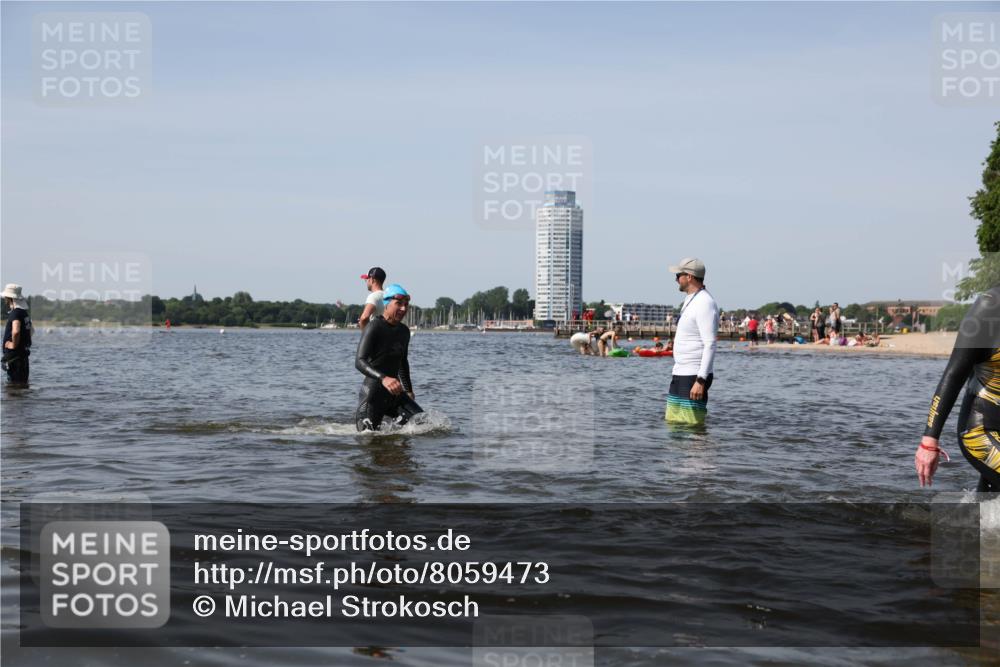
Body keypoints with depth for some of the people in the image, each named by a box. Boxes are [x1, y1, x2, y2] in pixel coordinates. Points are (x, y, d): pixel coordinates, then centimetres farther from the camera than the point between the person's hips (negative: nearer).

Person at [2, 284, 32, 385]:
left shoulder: (15, 313, -17)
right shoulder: (24, 312, 12)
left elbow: (16, 331, -35)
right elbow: (30, 330, 28)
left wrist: (14, 345, -21)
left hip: (14, 354, -9)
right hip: (24, 353, 9)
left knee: (16, 383, -5)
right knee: (23, 383, 15)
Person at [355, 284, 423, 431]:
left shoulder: (404, 331, 9)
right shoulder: (374, 328, -15)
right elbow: (359, 362, -27)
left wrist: (409, 390, 30)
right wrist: (383, 378, -42)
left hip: (394, 393, 7)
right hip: (372, 394, -7)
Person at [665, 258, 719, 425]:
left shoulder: (705, 303, -15)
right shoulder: (690, 301, 18)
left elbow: (710, 345, -21)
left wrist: (701, 380, -26)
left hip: (694, 376, -10)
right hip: (680, 374, 10)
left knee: (692, 426, -9)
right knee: (672, 422, 10)